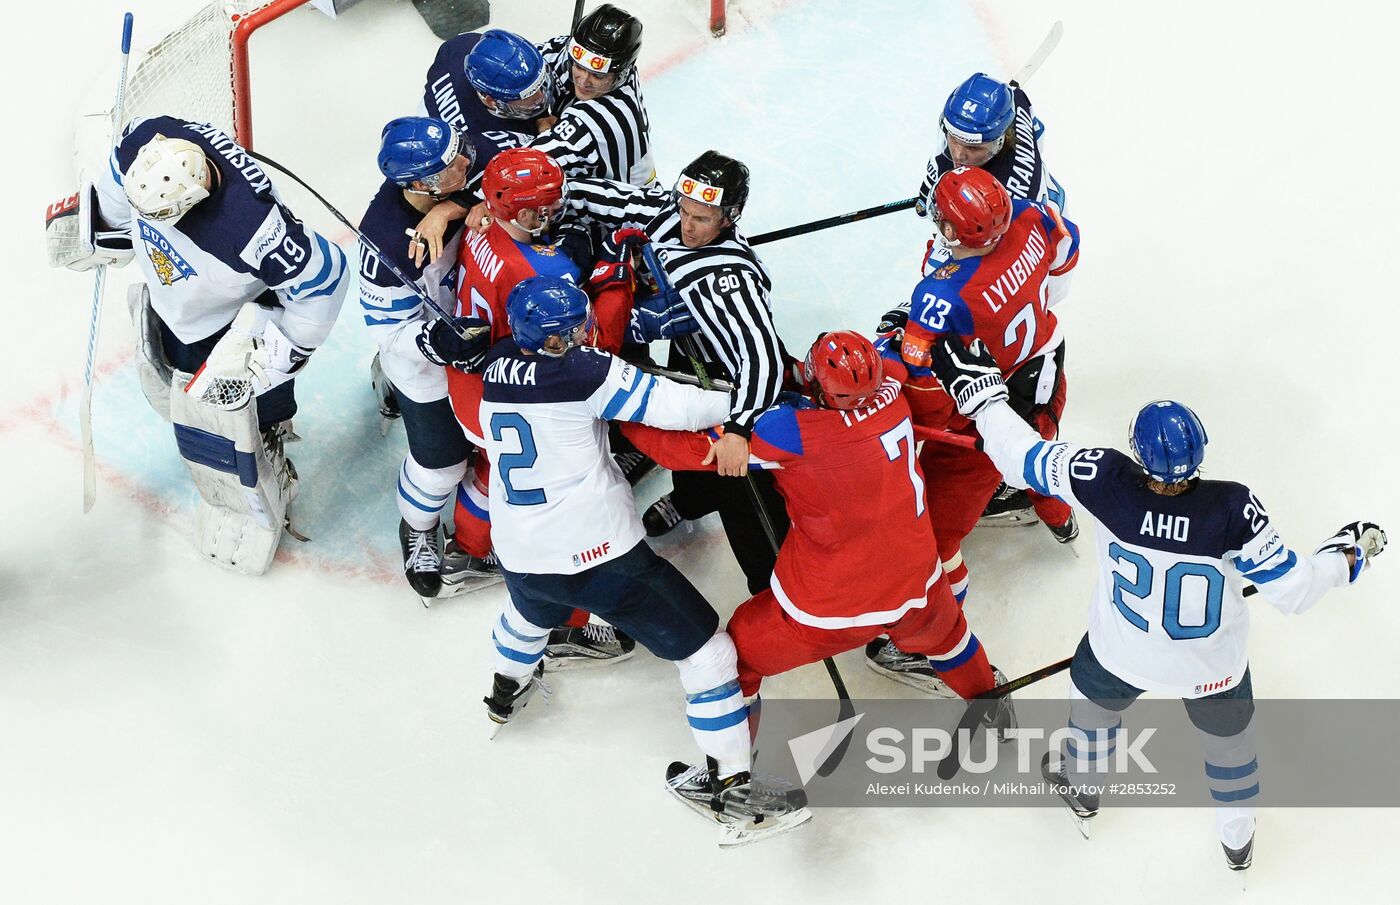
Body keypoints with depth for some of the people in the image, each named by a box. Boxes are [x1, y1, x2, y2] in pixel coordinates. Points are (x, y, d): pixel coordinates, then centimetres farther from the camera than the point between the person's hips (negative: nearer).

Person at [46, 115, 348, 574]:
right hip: (167, 293, 7)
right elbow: (117, 193, -3)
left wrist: (285, 347, -23)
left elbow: (321, 275, -31)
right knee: (167, 384, 30)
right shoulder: (145, 143, -30)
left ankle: (251, 510, 35)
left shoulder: (251, 225, -47)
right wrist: (95, 226, 11)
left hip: (226, 325, -7)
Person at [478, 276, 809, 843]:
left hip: (519, 557, 7)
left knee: (530, 611, 42)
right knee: (703, 646, 4)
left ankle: (507, 690, 66)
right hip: (599, 553, -7)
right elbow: (672, 407, -18)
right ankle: (726, 782, 4)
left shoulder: (496, 366, 2)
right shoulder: (581, 369, -17)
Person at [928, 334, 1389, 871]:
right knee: (1228, 736, 29)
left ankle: (1081, 787, 62)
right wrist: (1349, 554, -7)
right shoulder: (1233, 509, -35)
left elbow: (1021, 456, -22)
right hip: (1212, 667, 0)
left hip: (1122, 655, 1)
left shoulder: (1107, 483, -34)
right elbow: (1292, 590, -24)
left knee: (1094, 695, 34)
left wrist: (979, 389, -9)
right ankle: (1238, 841, 53)